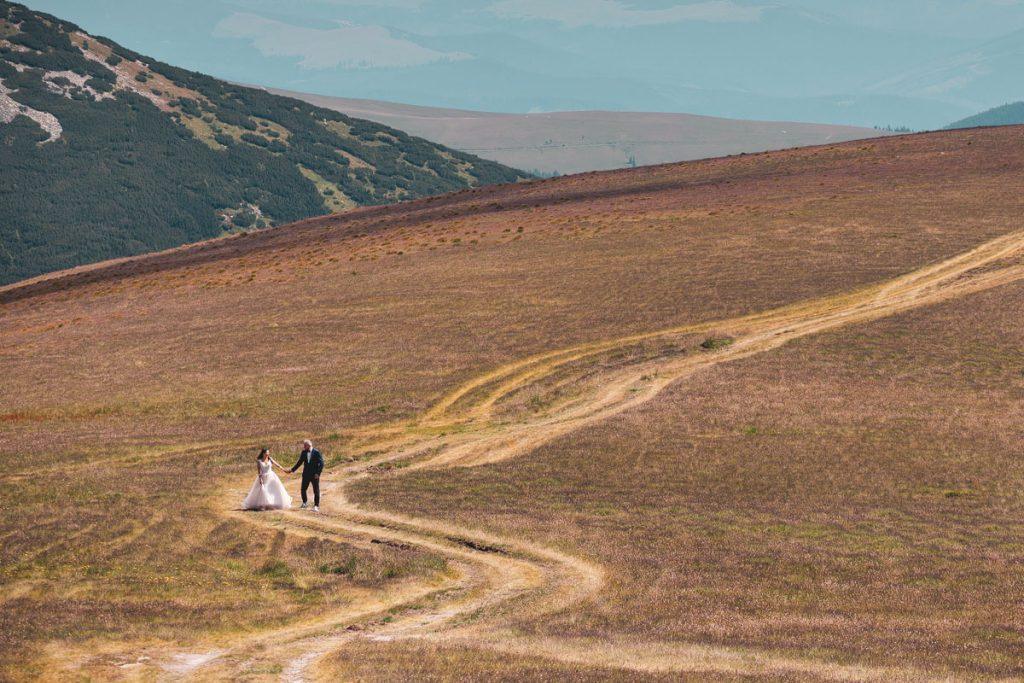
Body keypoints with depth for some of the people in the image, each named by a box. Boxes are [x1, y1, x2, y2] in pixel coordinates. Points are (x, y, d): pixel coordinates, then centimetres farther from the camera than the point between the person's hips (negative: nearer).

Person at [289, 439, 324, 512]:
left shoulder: (316, 452, -11)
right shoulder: (304, 452, 3)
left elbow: (321, 463, -11)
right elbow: (299, 462, 12)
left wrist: (318, 473, -18)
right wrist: (292, 470, 9)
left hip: (315, 475, -4)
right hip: (306, 474, 4)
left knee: (316, 490, 1)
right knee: (303, 489, 6)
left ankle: (316, 506, 10)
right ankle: (304, 503, 26)